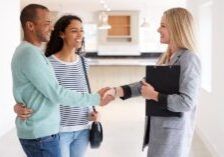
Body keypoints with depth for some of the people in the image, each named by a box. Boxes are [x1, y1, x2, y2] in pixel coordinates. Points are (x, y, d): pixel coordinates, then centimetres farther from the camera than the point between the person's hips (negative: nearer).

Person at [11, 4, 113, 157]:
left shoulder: (32, 51, 13)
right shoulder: (29, 54, -19)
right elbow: (56, 93, -20)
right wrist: (95, 99, -13)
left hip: (41, 130, 9)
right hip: (40, 134, -9)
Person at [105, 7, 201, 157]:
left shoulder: (189, 59, -18)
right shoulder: (165, 58, 10)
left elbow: (186, 102, -24)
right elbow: (146, 84, 8)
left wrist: (154, 95, -15)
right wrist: (115, 91, -3)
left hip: (173, 130, -8)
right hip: (159, 127, 8)